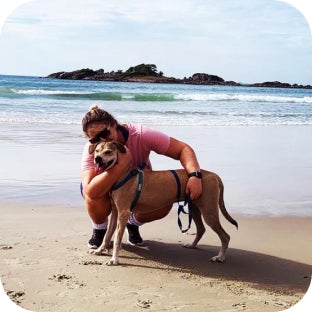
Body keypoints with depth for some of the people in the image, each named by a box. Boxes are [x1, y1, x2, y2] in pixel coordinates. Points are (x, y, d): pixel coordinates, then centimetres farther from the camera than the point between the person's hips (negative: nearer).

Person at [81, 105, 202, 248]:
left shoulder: (141, 134, -33)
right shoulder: (91, 150, -32)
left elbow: (183, 148, -32)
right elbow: (91, 192, -47)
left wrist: (195, 175, -50)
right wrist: (122, 164, -51)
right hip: (109, 188, -1)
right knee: (95, 196, -36)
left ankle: (133, 223, 6)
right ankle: (100, 228, -1)